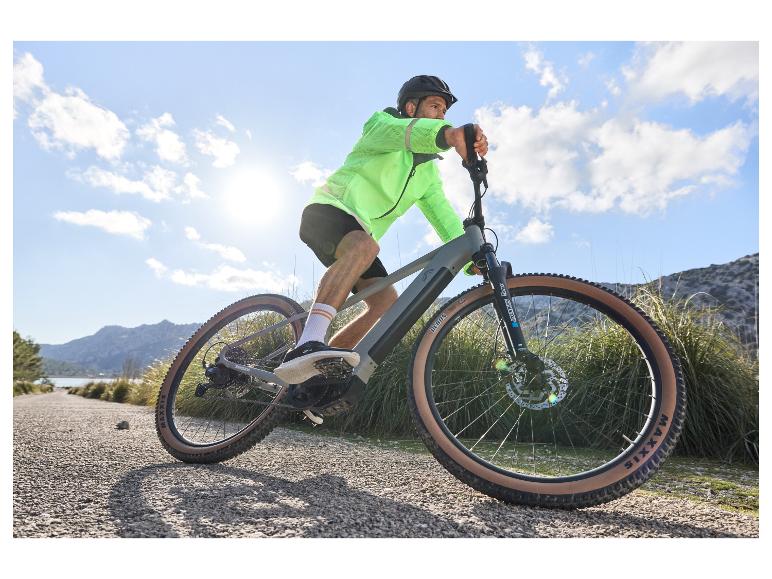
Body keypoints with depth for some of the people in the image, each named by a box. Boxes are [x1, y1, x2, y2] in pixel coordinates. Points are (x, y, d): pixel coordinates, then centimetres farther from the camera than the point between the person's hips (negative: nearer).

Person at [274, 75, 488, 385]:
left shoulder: (427, 170, 17)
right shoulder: (382, 123, -2)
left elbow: (442, 214, 4)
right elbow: (405, 130, -28)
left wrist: (471, 259, -12)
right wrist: (447, 134, -50)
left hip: (357, 237, 7)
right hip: (327, 210, -7)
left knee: (387, 303, -12)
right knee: (365, 246, -39)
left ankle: (315, 371, -8)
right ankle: (307, 345, -50)